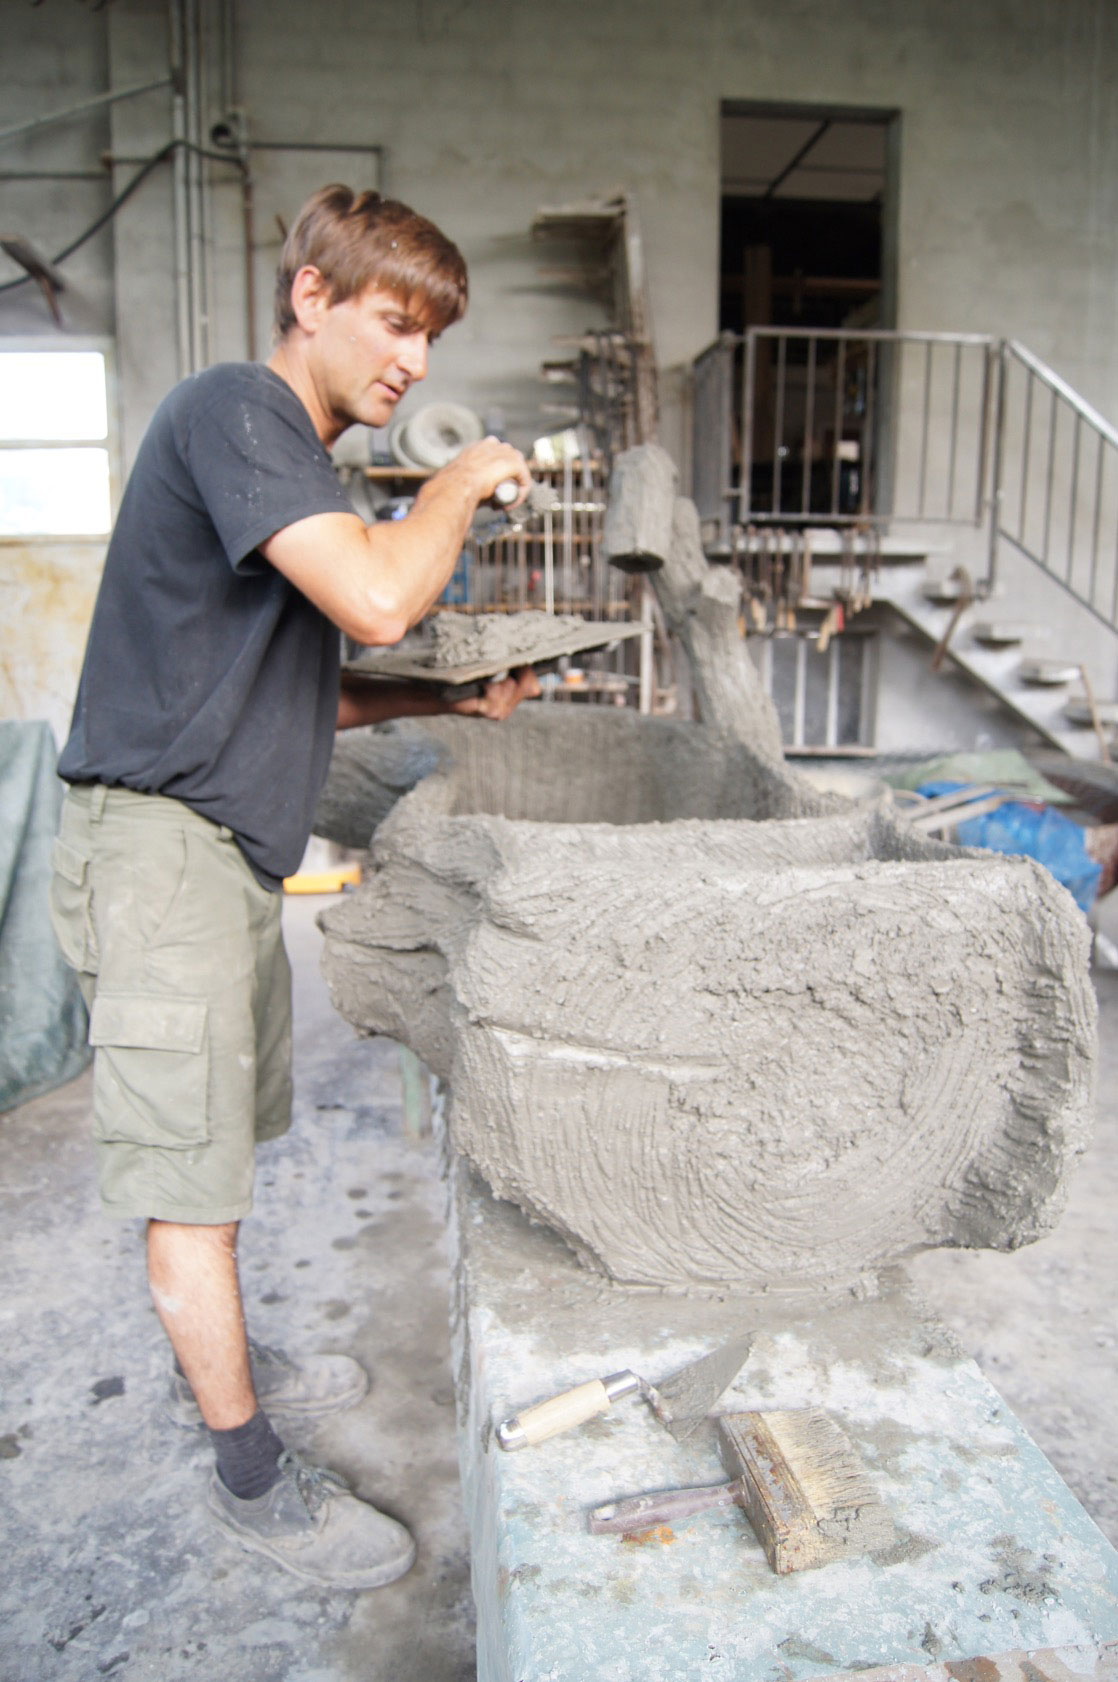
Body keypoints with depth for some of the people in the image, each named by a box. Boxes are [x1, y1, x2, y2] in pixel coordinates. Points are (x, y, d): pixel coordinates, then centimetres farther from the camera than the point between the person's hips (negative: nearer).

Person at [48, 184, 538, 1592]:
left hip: (228, 849, 10)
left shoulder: (293, 457, 18)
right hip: (158, 840, -10)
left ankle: (214, 1364, 41)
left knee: (217, 1141, 21)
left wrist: (449, 698, 10)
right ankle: (252, 1478, 17)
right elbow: (377, 600, -28)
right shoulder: (232, 408, -12)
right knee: (190, 1175, 1)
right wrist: (461, 480, -10)